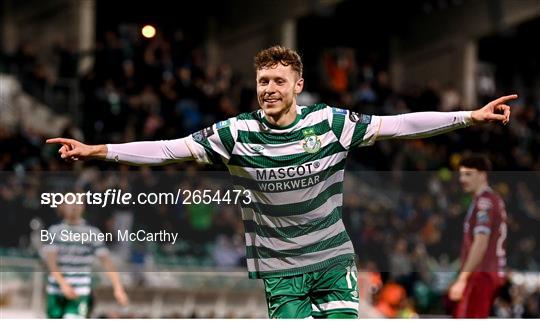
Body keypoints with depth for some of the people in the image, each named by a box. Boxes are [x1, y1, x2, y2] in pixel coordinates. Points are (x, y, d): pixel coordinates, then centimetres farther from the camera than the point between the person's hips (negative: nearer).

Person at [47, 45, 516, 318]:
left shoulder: (329, 123, -7)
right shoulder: (238, 133, -8)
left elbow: (395, 125, -6)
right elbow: (170, 148, -8)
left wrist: (472, 116, -10)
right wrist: (97, 151, -14)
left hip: (333, 258, 1)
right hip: (280, 268, -1)